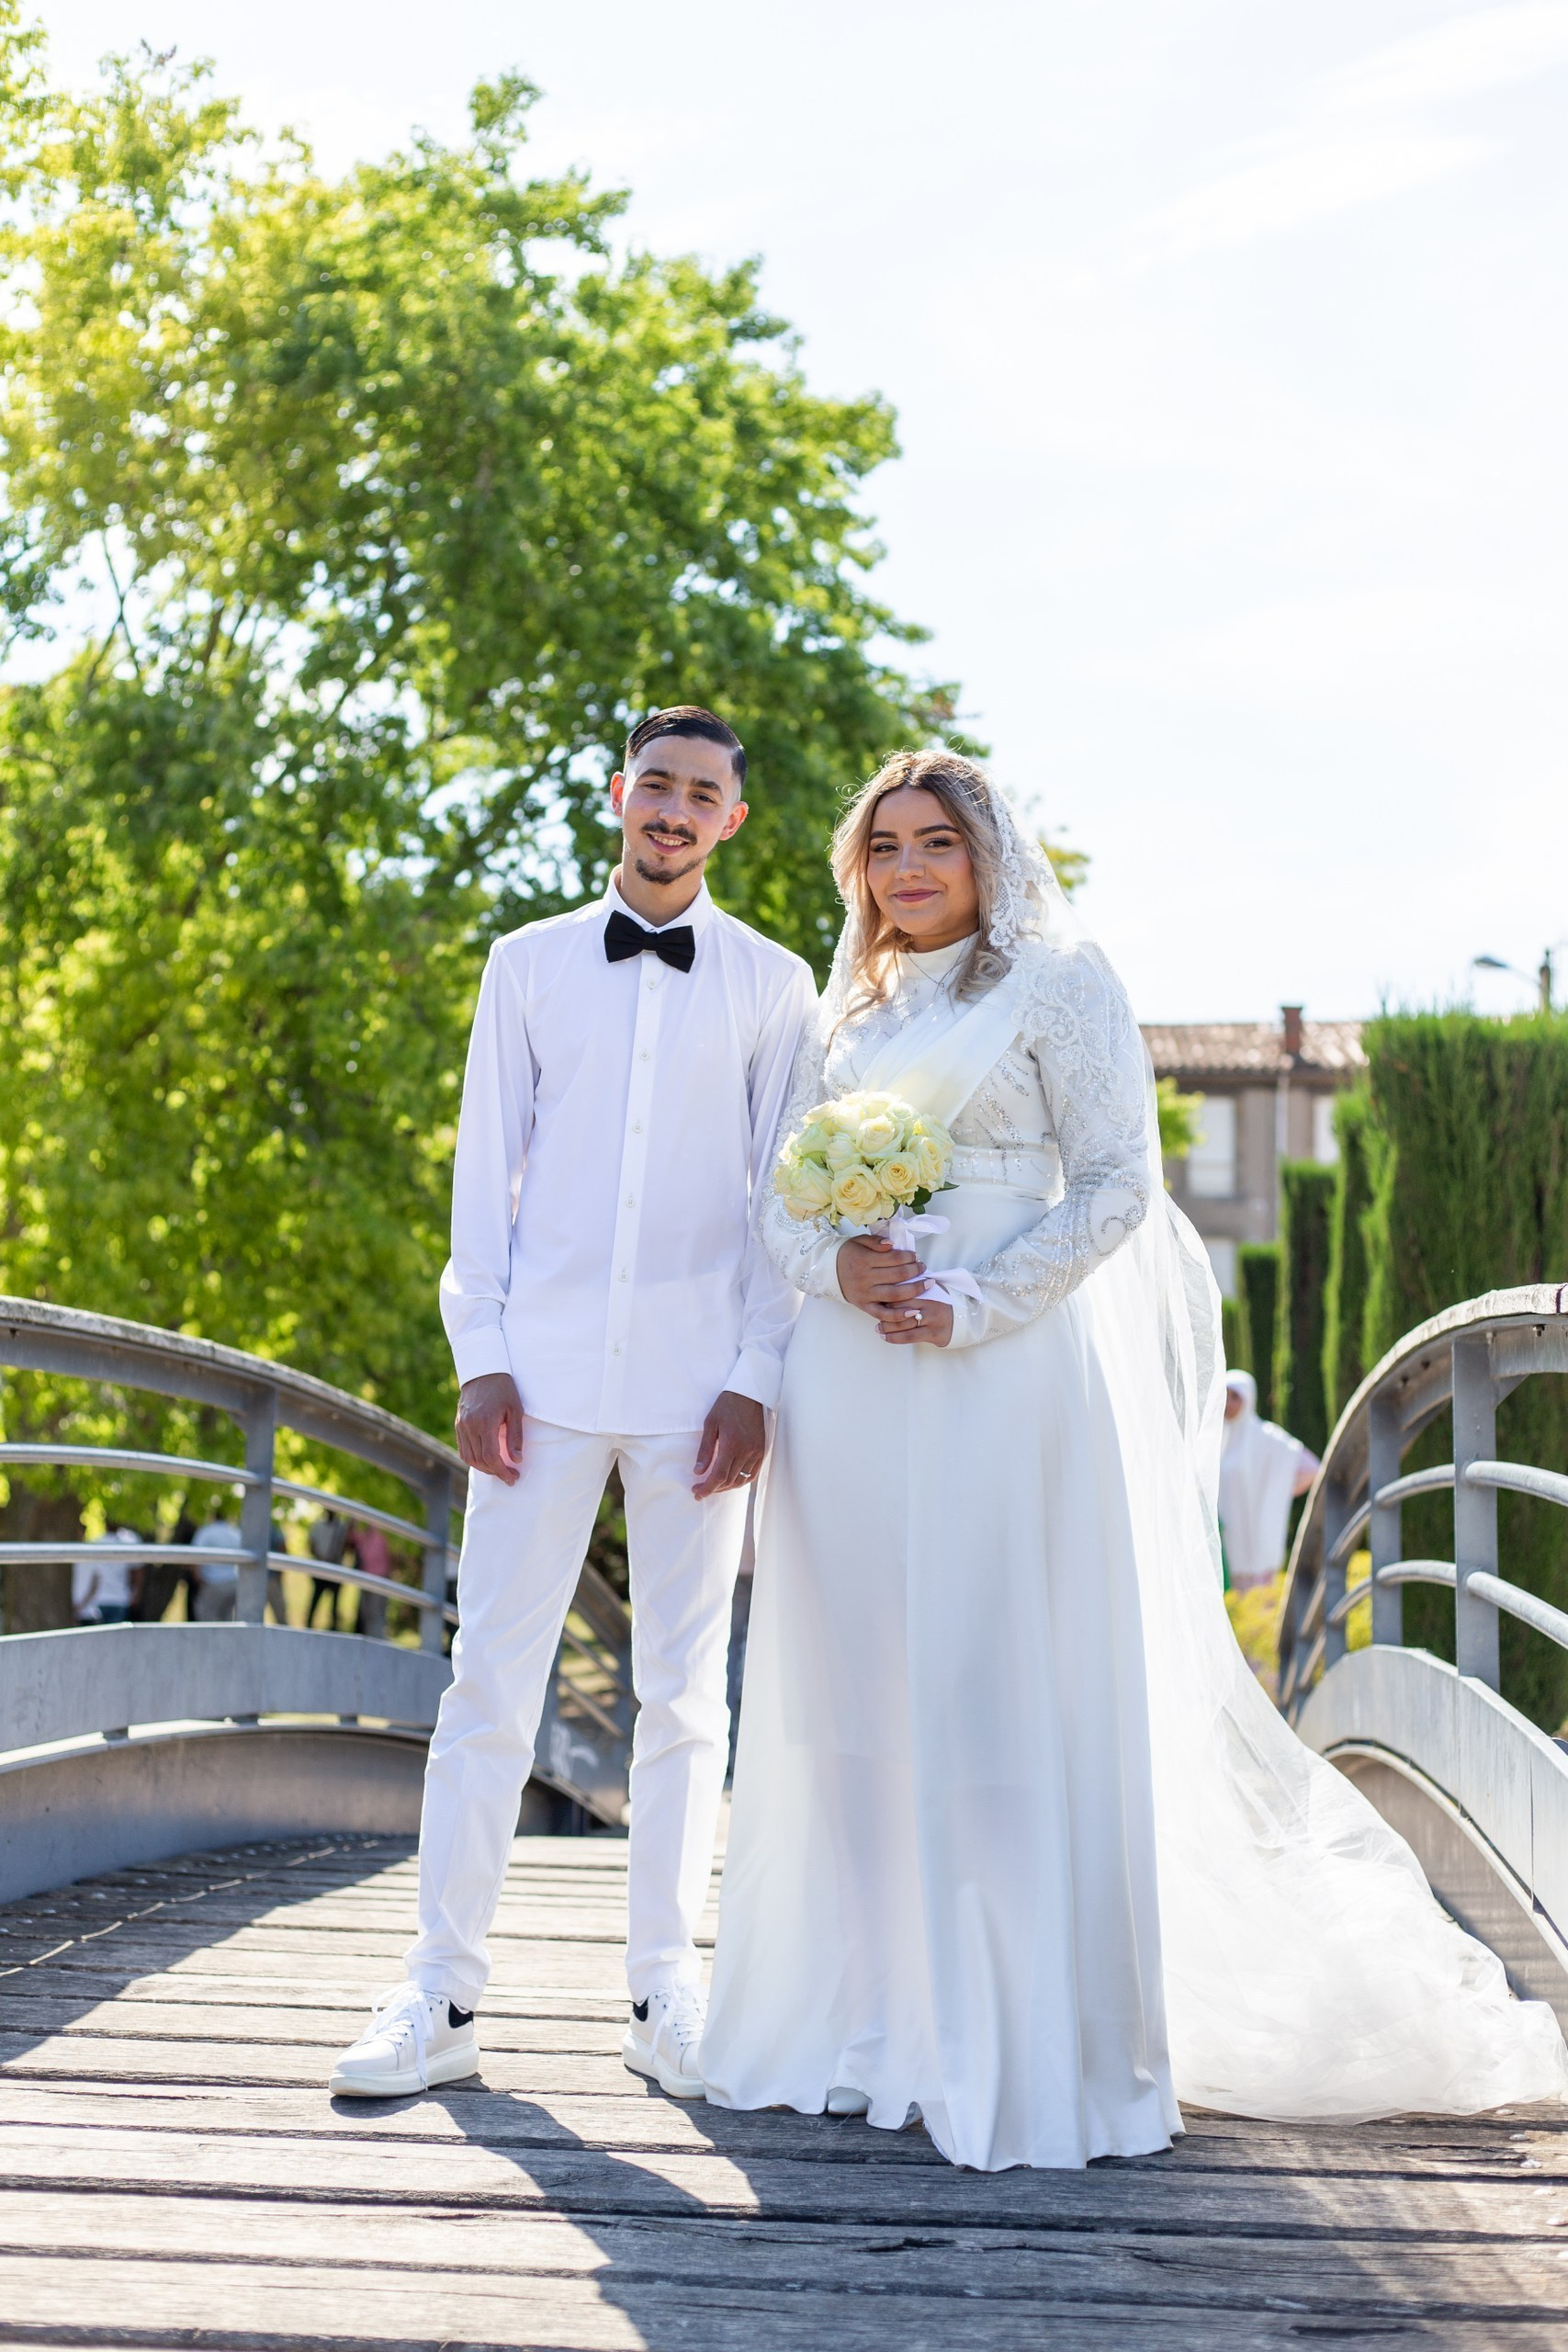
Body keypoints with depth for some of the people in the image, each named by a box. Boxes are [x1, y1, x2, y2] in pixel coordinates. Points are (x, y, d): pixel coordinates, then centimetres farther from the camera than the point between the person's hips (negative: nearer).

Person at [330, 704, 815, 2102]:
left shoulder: (773, 985, 8)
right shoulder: (529, 964, 11)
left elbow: (784, 1193, 6)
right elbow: (485, 1170, 9)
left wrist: (755, 1380, -3)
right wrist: (479, 1358, 0)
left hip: (695, 1382, 0)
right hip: (545, 1369, 0)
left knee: (685, 1690, 5)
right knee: (492, 1675, -2)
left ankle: (665, 1993, 14)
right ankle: (443, 1996, 4)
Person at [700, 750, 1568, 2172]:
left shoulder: (1056, 981, 2)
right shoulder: (847, 1013, 18)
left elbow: (1117, 1182, -5)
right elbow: (786, 1196, 16)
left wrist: (976, 1305, -14)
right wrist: (835, 1264, -6)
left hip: (1001, 1382, -5)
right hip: (854, 1392, 5)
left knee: (1004, 1700, -5)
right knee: (858, 1703, 6)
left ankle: (1031, 2053, 3)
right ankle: (868, 2026, 15)